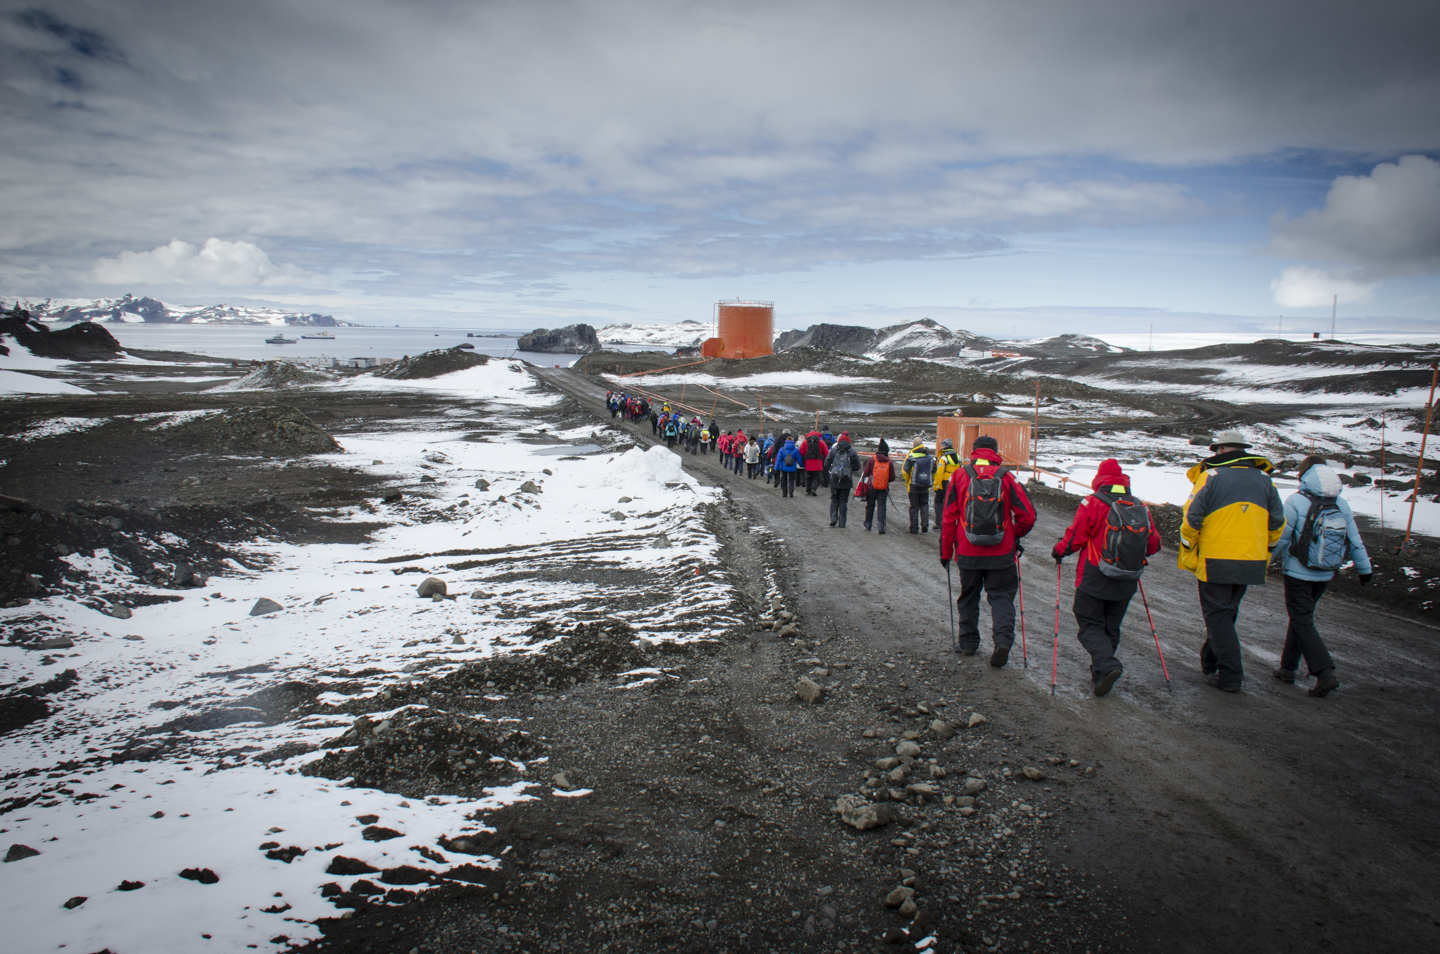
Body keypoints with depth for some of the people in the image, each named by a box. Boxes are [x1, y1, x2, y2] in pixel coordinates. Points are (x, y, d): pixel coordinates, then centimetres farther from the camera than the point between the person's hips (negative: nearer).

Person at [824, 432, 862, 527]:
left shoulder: (833, 451, 1)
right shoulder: (852, 452, 0)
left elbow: (826, 464, 2)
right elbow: (857, 466, 2)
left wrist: (829, 471, 21)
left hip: (834, 480, 0)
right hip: (847, 481, 0)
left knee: (834, 499, 15)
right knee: (843, 501, 7)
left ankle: (833, 519, 2)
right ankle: (842, 523, 6)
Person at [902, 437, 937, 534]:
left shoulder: (911, 455, -9)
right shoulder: (929, 456, 3)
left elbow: (905, 470, -9)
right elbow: (934, 472, 8)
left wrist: (907, 481, 6)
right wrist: (930, 481, 20)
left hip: (913, 486, -2)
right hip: (925, 487, 3)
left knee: (914, 507, 4)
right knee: (924, 506, 14)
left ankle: (914, 528, 5)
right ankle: (924, 526, 3)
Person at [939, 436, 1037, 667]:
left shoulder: (960, 476, -3)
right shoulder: (1006, 477, -4)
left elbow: (948, 518, -1)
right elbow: (1027, 516, -5)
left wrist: (945, 551, 8)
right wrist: (1014, 535, 16)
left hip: (968, 553, 1)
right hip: (1001, 553, -1)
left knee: (968, 597, 16)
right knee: (1001, 596, 8)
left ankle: (968, 643, 24)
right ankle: (1003, 640, -9)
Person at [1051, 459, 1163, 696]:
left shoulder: (1093, 503, -12)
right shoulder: (1141, 508, 2)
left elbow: (1075, 537, -12)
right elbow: (1154, 545, 8)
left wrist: (1059, 550, 7)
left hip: (1094, 580, -4)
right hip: (1126, 583, 5)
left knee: (1090, 626, 3)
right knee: (1111, 629, 16)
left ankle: (1108, 665, -19)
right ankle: (1099, 675, 20)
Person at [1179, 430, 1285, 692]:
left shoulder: (1211, 477, -9)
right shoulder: (1264, 479, 8)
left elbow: (1191, 520, -12)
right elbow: (1277, 524, 13)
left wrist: (1187, 555, 0)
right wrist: (1265, 553, 23)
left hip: (1216, 562, -5)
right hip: (1251, 564, 6)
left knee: (1218, 615, 2)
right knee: (1227, 614, 19)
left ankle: (1231, 676, -1)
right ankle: (1211, 661, 32)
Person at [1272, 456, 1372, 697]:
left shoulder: (1296, 502, -15)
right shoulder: (1342, 504, 1)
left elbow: (1280, 538, -12)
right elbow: (1355, 540, 6)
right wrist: (1364, 568, 17)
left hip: (1298, 573, -6)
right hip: (1325, 576, 6)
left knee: (1303, 622, -1)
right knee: (1302, 617, 18)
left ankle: (1325, 674, -12)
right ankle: (1287, 668, 26)